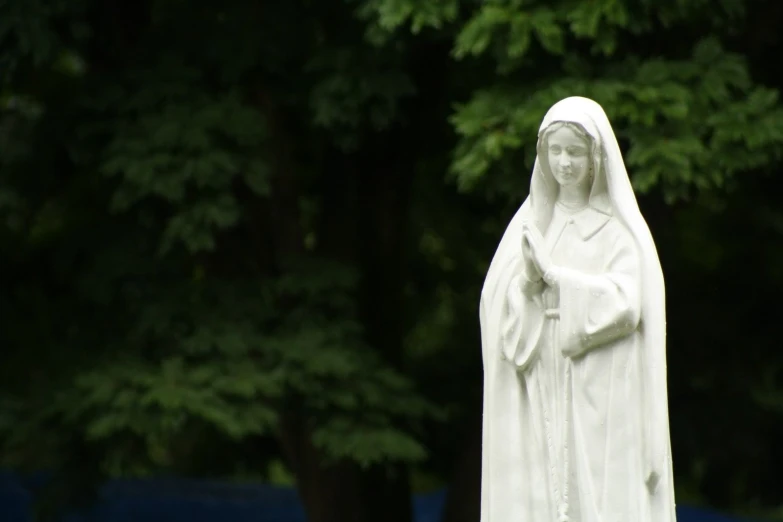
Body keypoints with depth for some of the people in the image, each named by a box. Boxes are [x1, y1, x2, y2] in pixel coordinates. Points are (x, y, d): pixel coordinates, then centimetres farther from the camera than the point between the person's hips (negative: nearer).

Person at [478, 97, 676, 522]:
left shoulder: (619, 228, 1)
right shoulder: (530, 223, 13)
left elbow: (626, 303, -10)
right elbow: (496, 299, 6)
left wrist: (555, 277, -12)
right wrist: (528, 285, -15)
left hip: (600, 395, -3)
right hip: (537, 396, 4)